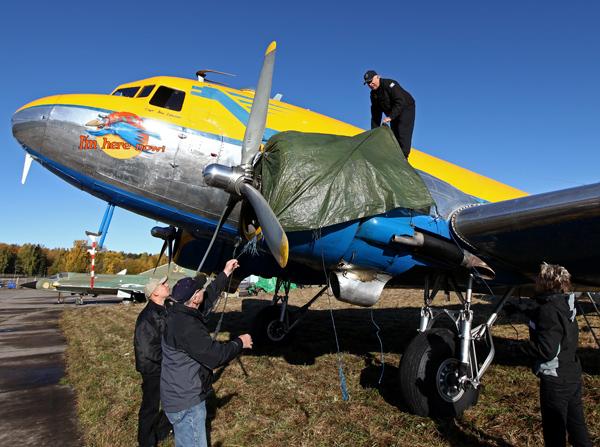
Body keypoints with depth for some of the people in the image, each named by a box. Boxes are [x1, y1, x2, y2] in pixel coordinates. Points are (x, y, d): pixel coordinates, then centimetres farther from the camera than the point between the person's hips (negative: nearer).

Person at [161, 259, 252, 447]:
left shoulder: (178, 312, 0)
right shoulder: (186, 326, -31)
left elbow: (208, 298, 14)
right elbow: (215, 355, -27)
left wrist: (225, 274, 17)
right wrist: (240, 343, -11)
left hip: (182, 396, 10)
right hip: (186, 403, -10)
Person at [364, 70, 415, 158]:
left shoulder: (389, 84, -24)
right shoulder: (373, 94, -1)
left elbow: (400, 102, -33)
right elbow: (375, 115, 3)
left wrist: (390, 117, -37)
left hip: (406, 108, -8)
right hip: (393, 113, 8)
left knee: (403, 134, -17)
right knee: (394, 135, 4)